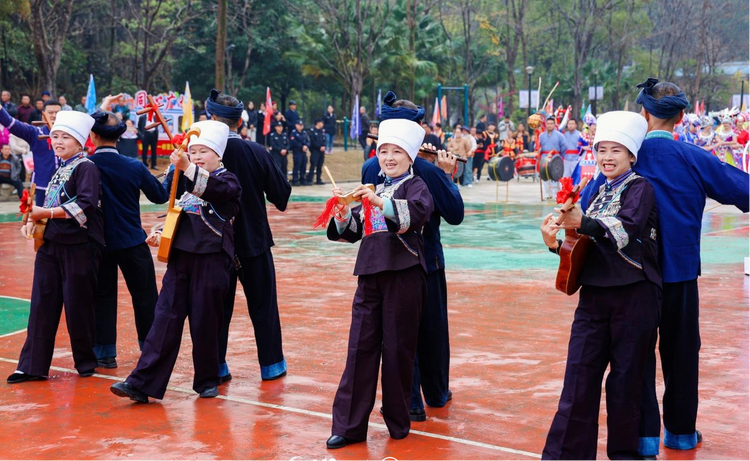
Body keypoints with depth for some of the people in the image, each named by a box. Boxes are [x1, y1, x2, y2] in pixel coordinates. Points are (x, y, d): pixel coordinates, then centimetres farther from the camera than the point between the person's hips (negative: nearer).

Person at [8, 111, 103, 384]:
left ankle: (85, 361, 18)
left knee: (77, 305, 1)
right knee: (42, 304, 4)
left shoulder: (86, 167, -8)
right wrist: (34, 220, 2)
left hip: (78, 247, -7)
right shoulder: (60, 169, 16)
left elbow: (85, 205, -21)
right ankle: (32, 366, 7)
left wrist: (47, 213, -22)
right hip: (51, 244, 7)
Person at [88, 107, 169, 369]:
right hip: (132, 242, 0)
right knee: (145, 295, 12)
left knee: (103, 297, 10)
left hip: (98, 242, 0)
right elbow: (161, 196, 1)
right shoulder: (134, 167, -9)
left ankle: (105, 353, 11)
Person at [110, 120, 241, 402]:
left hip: (211, 260, -5)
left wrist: (186, 168, -39)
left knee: (205, 322, 1)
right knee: (166, 318, -1)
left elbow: (210, 188, -25)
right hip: (180, 257, 5)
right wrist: (161, 235, 8)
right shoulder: (186, 182, 17)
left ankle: (207, 380, 18)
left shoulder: (227, 181, -1)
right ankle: (142, 383, -6)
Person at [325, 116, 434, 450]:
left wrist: (381, 203, -35)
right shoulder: (374, 190, 18)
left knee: (397, 348, 1)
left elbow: (420, 211, -23)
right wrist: (343, 212, -6)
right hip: (370, 273, 5)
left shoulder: (415, 186, 0)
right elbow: (352, 231, 15)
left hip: (403, 275, -5)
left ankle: (397, 421, 14)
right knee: (360, 347, 3)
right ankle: (350, 425, 6)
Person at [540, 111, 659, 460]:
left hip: (633, 297, -6)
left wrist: (583, 223, -37)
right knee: (579, 376, 2)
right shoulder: (598, 193, 14)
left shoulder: (640, 188, -5)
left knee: (624, 381, 2)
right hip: (594, 295, 6)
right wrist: (556, 244, -5)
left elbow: (628, 228, -24)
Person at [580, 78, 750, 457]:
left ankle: (645, 435, 5)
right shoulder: (695, 159, -8)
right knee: (681, 351, 14)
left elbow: (586, 203, -7)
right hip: (680, 270, 0)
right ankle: (681, 431, 25)